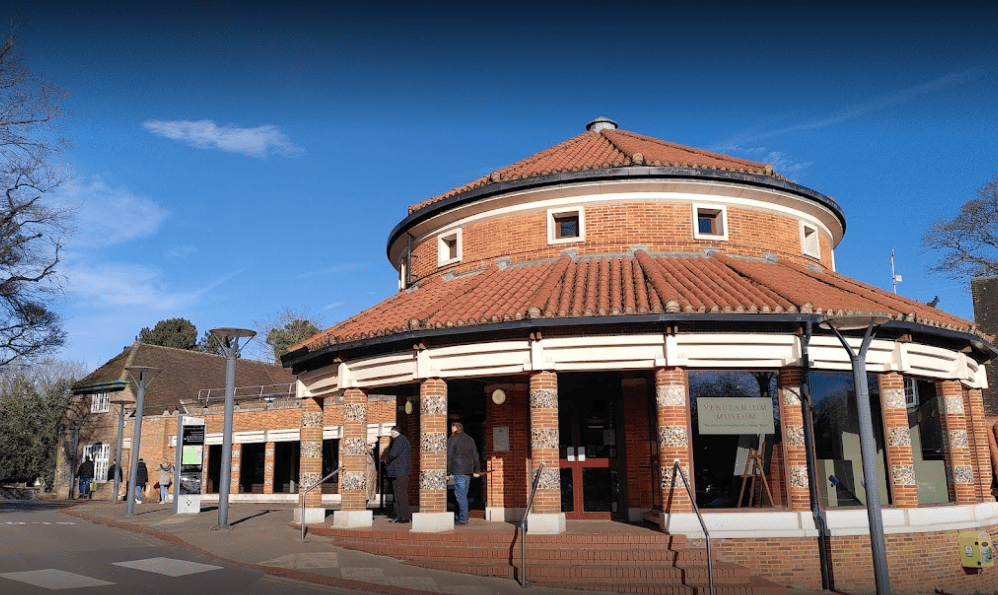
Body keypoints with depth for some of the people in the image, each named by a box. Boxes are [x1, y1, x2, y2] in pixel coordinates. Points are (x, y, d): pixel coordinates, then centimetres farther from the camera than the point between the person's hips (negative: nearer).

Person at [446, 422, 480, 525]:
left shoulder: (453, 439, -3)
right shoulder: (470, 439, 16)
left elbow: (449, 457, -6)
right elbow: (475, 456, 16)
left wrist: (448, 472, -3)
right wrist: (477, 470, 18)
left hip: (458, 471, -7)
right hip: (469, 471, 7)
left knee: (460, 495, -6)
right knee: (463, 495, 13)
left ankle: (463, 519, -8)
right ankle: (461, 517, 16)